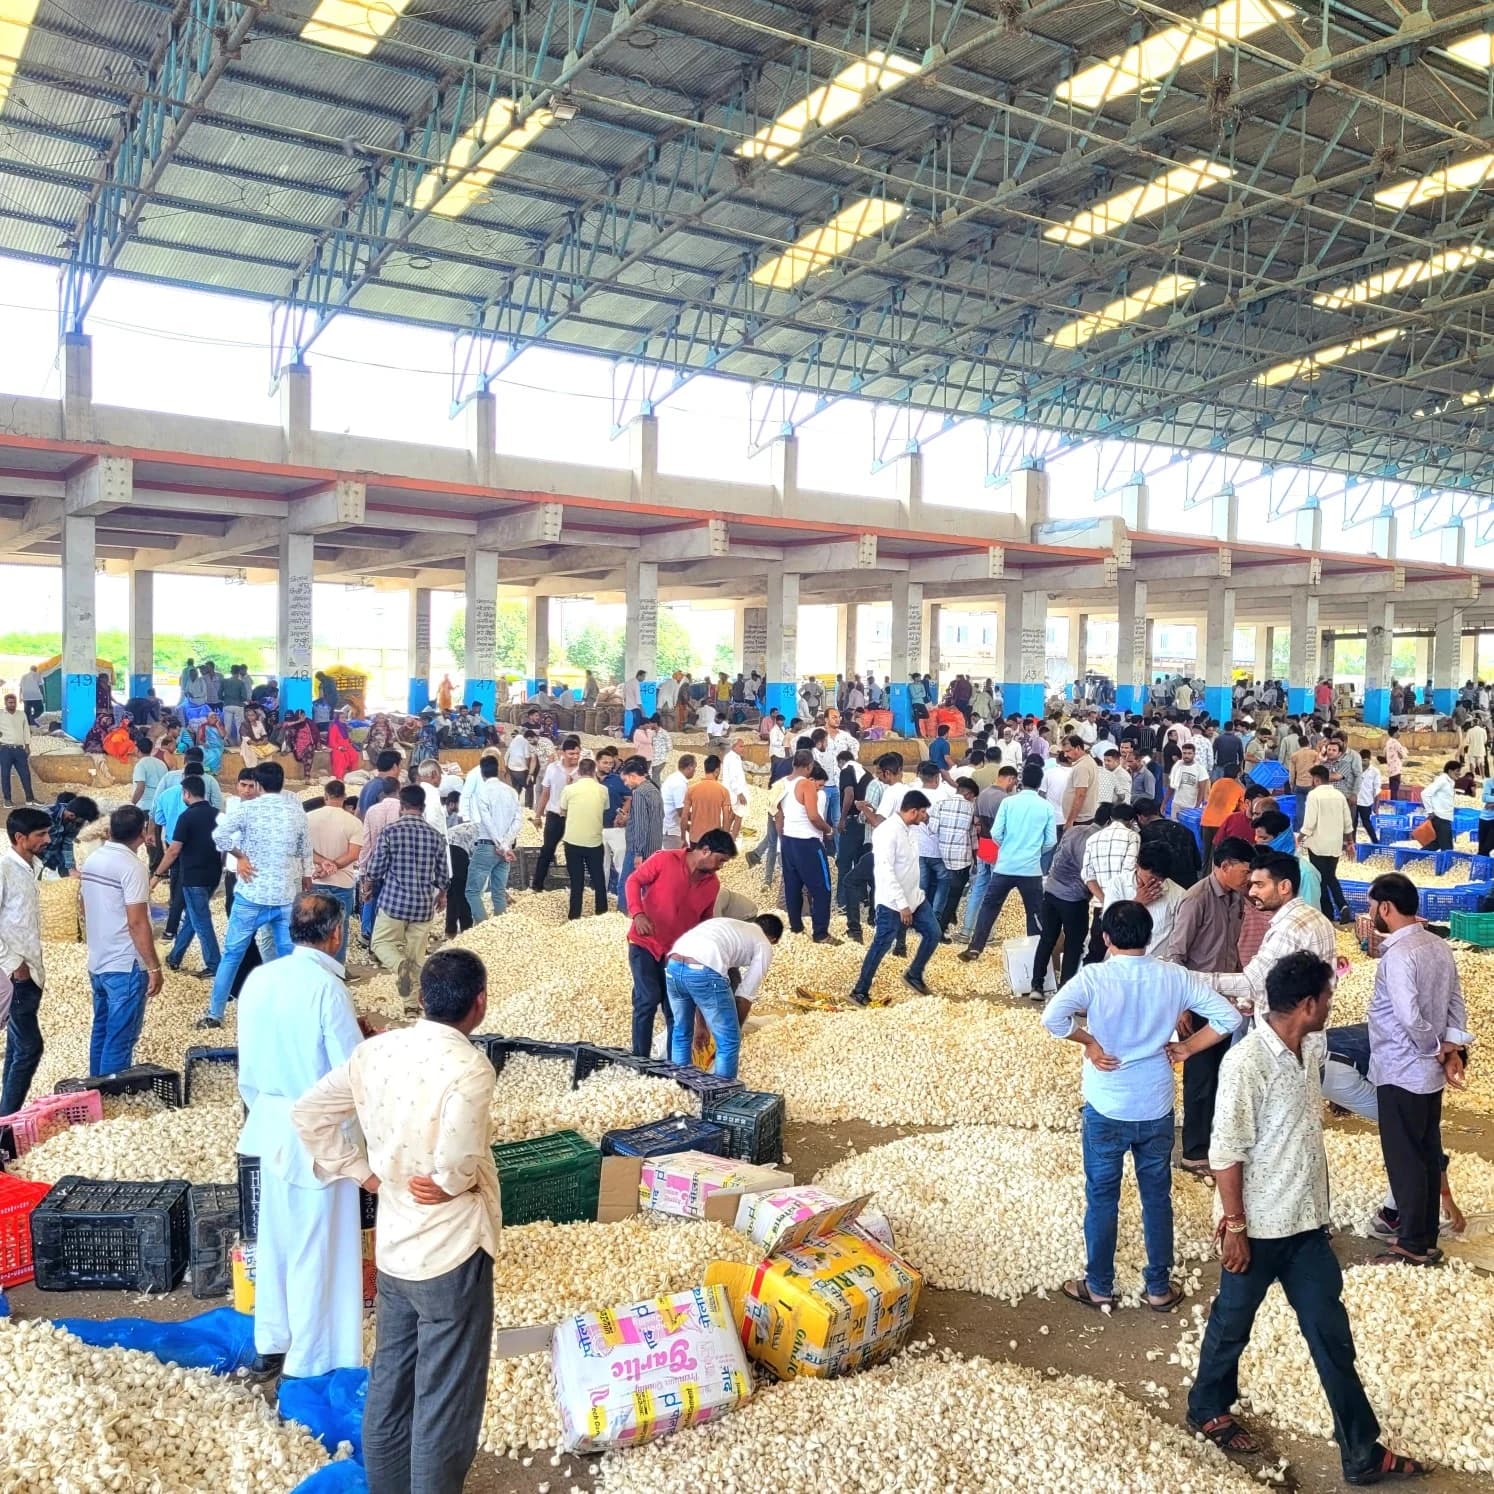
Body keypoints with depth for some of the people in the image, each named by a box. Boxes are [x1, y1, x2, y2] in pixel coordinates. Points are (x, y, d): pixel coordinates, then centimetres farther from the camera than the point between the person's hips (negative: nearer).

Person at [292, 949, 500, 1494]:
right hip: (451, 1251, -7)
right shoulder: (469, 1067, -24)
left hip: (392, 1246, 7)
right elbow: (457, 1163, -33)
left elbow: (308, 1114, 4)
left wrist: (362, 1171, 6)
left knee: (389, 1383, 21)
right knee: (446, 1398, 10)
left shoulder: (374, 1050, -3)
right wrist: (454, 1183, -11)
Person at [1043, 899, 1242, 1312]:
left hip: (1106, 1109, -2)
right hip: (1157, 1109, 2)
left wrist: (1089, 1043, -14)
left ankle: (1099, 1286, 25)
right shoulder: (1174, 977, -7)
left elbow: (1053, 1017, -30)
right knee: (1157, 1197, 17)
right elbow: (1228, 1017, -7)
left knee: (1102, 1198, 13)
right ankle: (1159, 1288, 29)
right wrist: (1186, 1048, 2)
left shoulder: (1094, 977, -16)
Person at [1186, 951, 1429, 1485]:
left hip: (1307, 1221, 7)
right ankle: (1207, 1409, 38)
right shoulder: (1246, 1063, -26)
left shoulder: (1313, 1046, -2)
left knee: (1331, 1334, 12)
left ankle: (1362, 1452, 22)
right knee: (1233, 1322, 15)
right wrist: (1235, 1226, -18)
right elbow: (1226, 1152, -21)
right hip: (1259, 1226, -7)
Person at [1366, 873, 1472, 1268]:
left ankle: (1414, 1246, 10)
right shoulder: (1439, 946, 6)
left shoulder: (1398, 955, -22)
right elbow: (1456, 1003, 9)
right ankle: (1426, 1238, 25)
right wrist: (1452, 1049, 3)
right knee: (1428, 1155, 15)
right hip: (1430, 1073, 9)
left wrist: (1439, 1050, -12)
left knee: (1404, 1160, 2)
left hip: (1401, 1073, -9)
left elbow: (1410, 1018, -27)